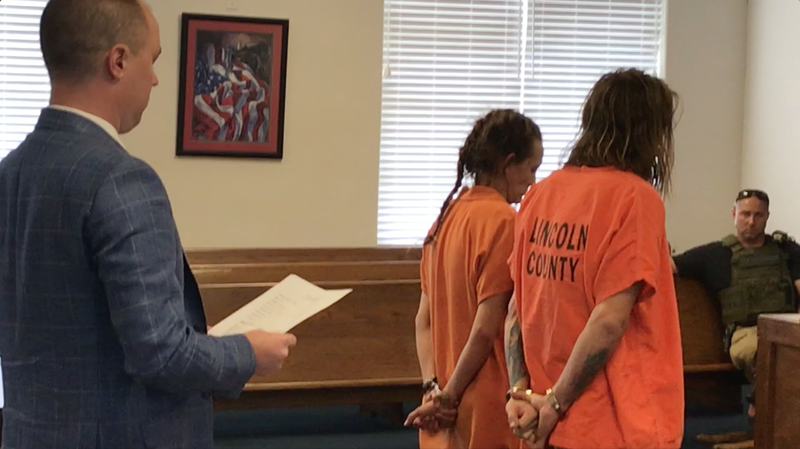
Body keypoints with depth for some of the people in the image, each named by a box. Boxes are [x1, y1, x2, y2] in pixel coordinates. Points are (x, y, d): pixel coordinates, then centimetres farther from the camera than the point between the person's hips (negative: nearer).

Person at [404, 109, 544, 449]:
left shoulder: (447, 217, 10)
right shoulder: (504, 221, -13)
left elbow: (424, 319, 9)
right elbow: (487, 329, -17)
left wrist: (434, 386, 1)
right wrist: (449, 396, -7)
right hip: (489, 413, -8)